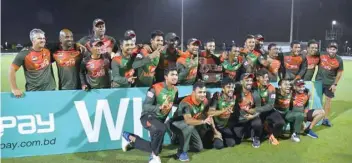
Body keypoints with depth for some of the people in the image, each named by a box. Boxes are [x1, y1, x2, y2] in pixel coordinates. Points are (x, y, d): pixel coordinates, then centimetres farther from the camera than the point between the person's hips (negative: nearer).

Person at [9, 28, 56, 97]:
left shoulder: (48, 51, 1)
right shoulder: (24, 54, -10)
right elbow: (12, 69, -8)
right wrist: (14, 89, -12)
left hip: (50, 90, 3)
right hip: (33, 92, -3)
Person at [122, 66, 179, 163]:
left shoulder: (175, 90, 0)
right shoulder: (155, 88, -20)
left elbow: (175, 103, 18)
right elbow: (145, 106, -25)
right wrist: (159, 107, -38)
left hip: (160, 120, 7)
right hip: (148, 117, -7)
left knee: (155, 147, 9)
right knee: (162, 128, -38)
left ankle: (130, 138, 25)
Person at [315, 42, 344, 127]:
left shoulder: (339, 60, -12)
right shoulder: (321, 55, -11)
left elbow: (339, 73, -4)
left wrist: (335, 84, -6)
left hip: (330, 83, 0)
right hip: (319, 80, 1)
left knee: (328, 99, 5)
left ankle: (325, 118, 15)